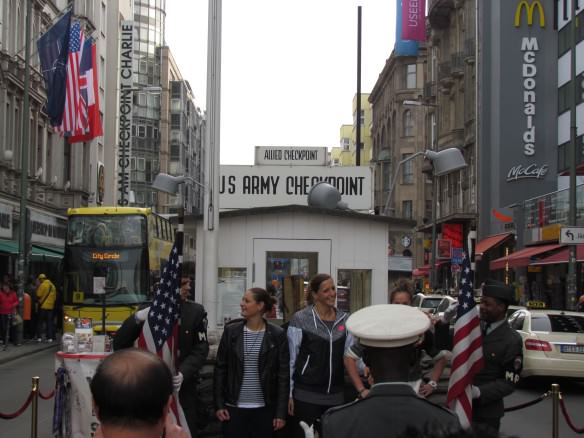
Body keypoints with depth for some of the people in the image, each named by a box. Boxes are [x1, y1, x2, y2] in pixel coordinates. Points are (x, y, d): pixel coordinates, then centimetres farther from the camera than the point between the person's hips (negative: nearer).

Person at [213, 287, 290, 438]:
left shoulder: (277, 335, -3)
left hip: (264, 409, -1)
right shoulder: (231, 331, 1)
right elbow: (220, 369, 4)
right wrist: (219, 404, -2)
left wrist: (281, 412, -6)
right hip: (234, 407, 1)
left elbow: (283, 375, -3)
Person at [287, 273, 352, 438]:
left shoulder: (344, 319, 8)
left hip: (335, 395, 4)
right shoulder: (300, 319, -5)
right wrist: (289, 393, -4)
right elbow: (291, 359, -3)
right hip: (306, 395, -4)